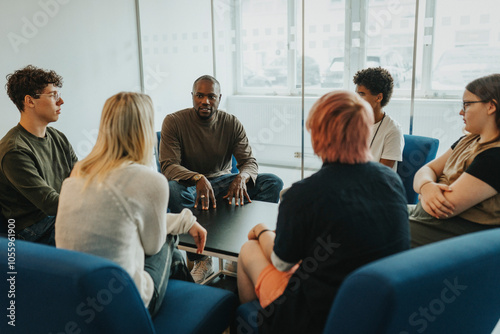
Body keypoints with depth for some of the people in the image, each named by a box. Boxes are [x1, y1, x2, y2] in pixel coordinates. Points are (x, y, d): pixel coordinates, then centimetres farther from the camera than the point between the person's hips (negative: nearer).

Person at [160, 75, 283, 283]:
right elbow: (168, 165, -19)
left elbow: (250, 161, -6)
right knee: (172, 189, -38)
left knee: (273, 183, -17)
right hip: (190, 185, -2)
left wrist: (242, 177, -32)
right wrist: (198, 179, -39)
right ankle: (201, 260, -30)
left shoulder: (232, 123, -1)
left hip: (223, 182, 3)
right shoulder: (174, 122, -9)